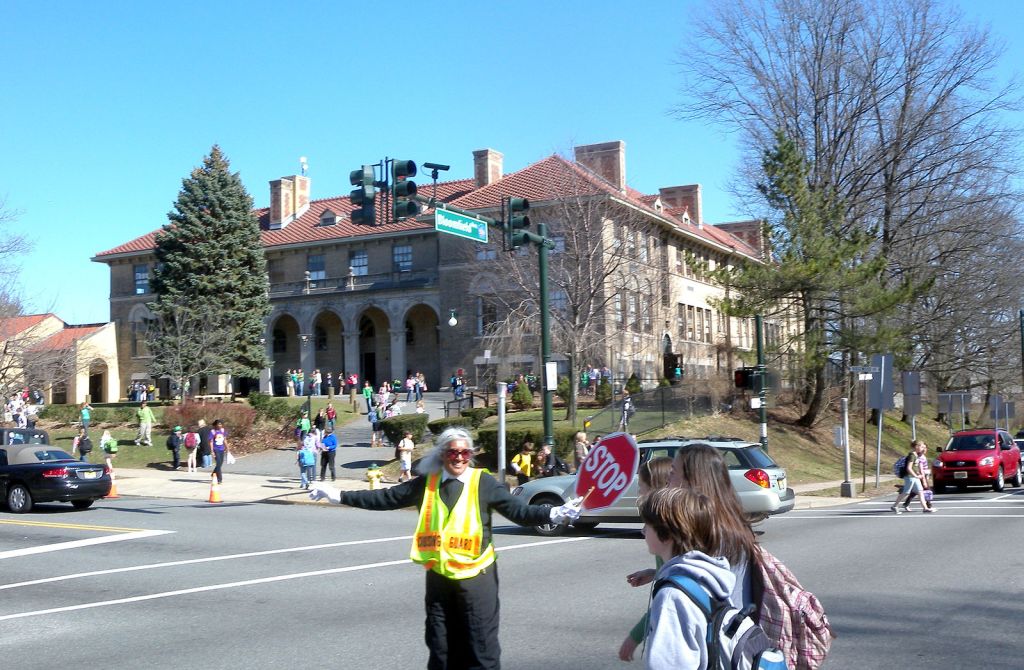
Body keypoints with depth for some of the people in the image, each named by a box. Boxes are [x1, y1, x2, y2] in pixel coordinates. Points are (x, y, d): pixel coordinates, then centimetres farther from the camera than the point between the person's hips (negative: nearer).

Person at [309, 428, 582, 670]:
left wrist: (554, 514, -29)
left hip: (476, 576, -3)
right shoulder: (427, 483, 5)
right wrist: (339, 496, 3)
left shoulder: (484, 483, -4)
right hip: (438, 575, 4)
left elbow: (518, 510, -12)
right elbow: (385, 498, 7)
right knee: (440, 648, 13)